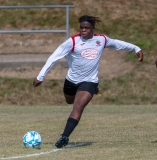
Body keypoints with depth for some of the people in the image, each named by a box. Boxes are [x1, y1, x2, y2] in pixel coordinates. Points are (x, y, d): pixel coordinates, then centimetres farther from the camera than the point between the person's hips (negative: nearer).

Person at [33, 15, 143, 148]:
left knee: (78, 108, -20)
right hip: (71, 80, 1)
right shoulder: (73, 41, -14)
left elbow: (117, 43, 16)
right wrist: (40, 76, -20)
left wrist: (136, 49, 21)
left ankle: (64, 137, -26)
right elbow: (54, 57, -16)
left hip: (89, 81, -1)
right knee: (70, 102, 25)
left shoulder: (102, 40, -5)